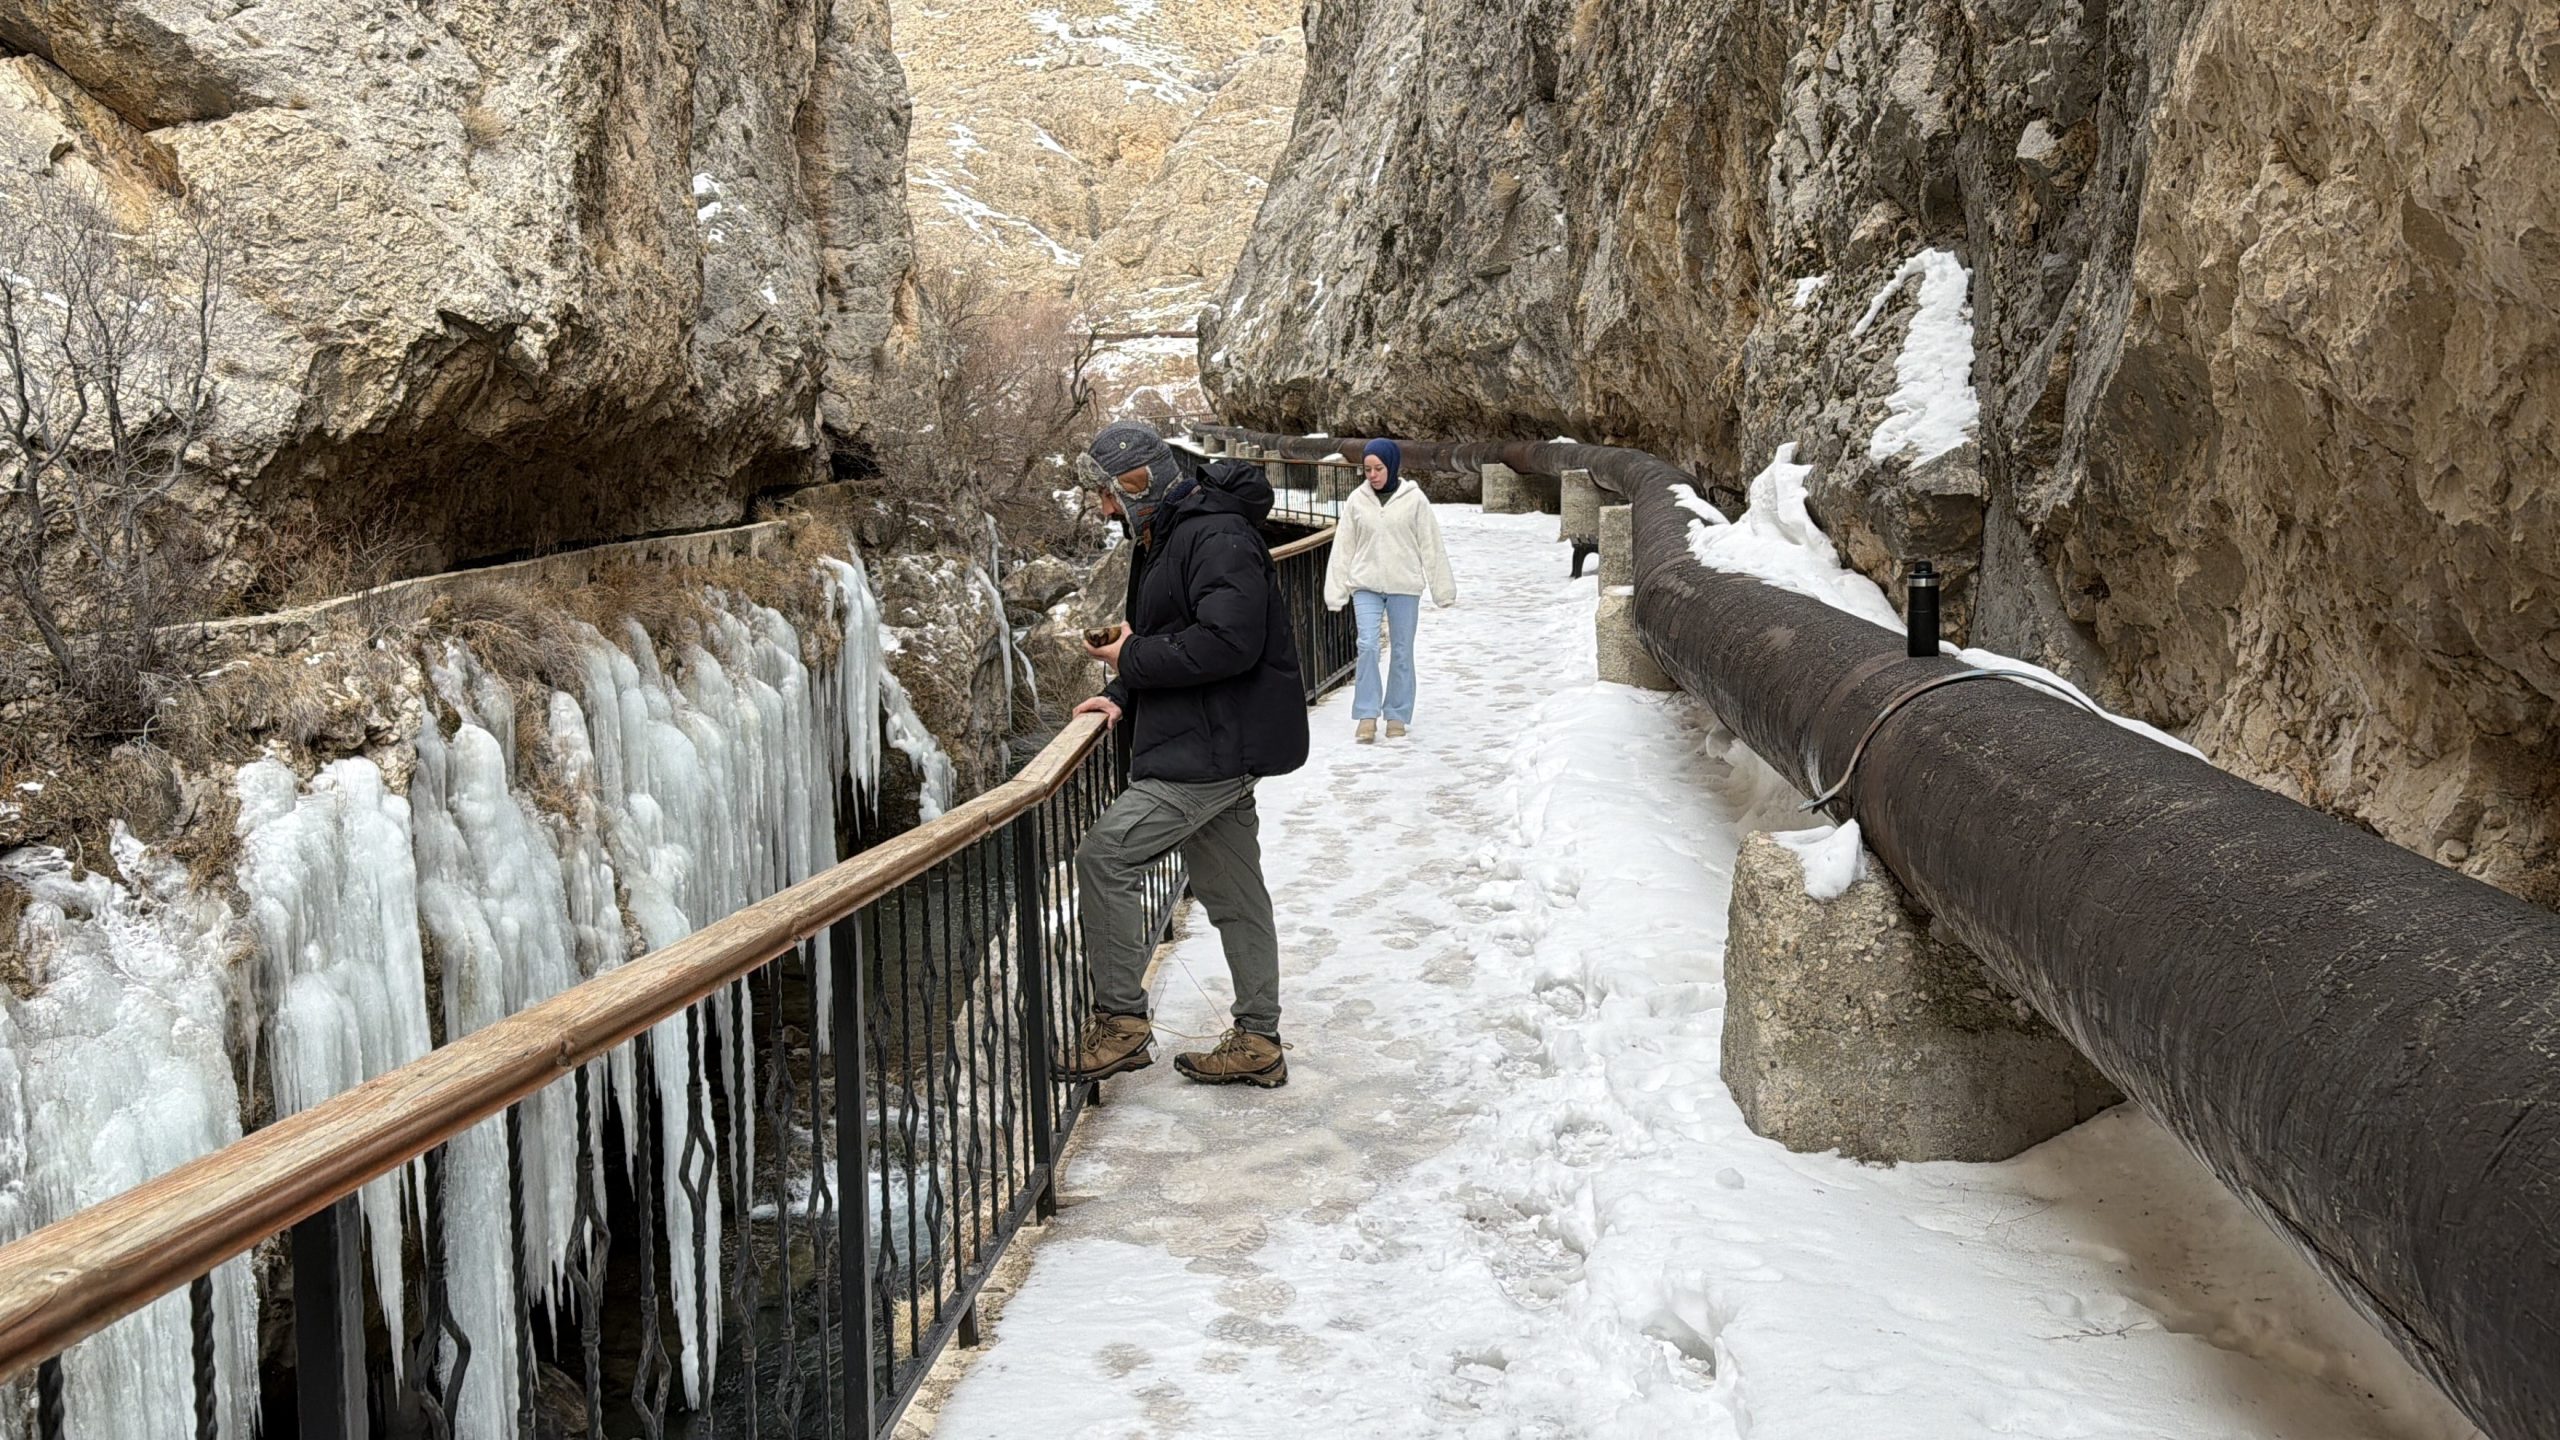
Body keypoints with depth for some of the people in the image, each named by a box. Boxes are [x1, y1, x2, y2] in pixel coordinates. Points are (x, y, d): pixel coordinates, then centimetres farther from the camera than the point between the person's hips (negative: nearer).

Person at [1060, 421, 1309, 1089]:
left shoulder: (1218, 539, -17)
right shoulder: (1162, 540, 16)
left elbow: (1229, 642, -28)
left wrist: (1134, 659, -17)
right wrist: (1122, 696, 5)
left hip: (1214, 751, -11)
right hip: (1210, 749, 11)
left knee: (1104, 856, -12)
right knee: (1233, 893, 14)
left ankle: (1120, 1021, -3)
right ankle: (1258, 1042, 22)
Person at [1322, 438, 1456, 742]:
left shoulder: (1414, 499, -4)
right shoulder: (1356, 500, 1)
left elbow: (1431, 546, -1)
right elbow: (1343, 548, 4)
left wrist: (1443, 590, -1)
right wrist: (1335, 592, 3)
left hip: (1404, 586, 0)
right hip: (1366, 585, 1)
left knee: (1402, 651, 7)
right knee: (1367, 645, -12)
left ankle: (1397, 716, 18)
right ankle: (1367, 715, -4)